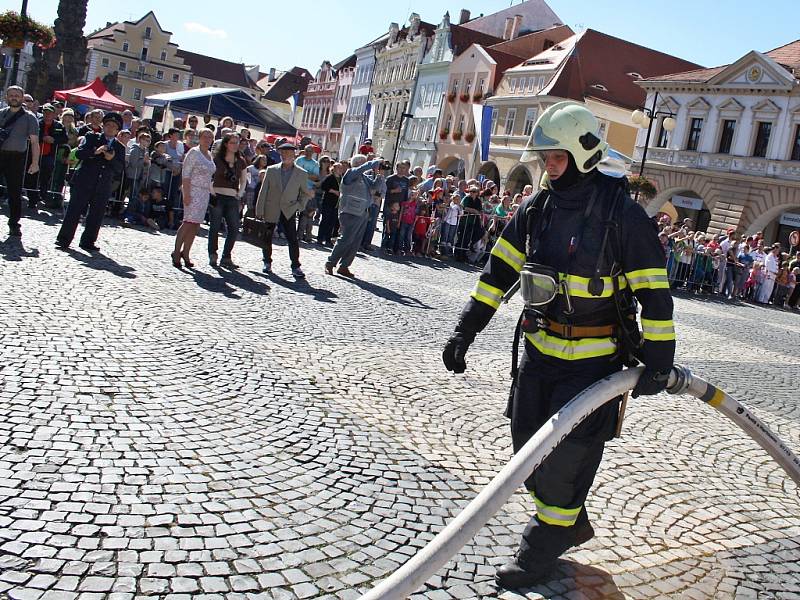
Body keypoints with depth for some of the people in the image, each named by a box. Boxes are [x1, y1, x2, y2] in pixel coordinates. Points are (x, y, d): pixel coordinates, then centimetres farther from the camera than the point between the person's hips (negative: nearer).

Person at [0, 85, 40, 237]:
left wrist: (35, 162, -10)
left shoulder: (29, 117, 2)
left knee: (15, 192, 3)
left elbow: (34, 141, -3)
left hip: (16, 157, -3)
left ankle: (14, 224, 12)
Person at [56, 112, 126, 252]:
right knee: (74, 211, -2)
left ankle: (88, 242, 15)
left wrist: (112, 159, -15)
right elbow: (79, 153, -6)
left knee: (96, 215, 4)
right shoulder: (91, 138, 7)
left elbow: (120, 169, 4)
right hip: (83, 182, -2)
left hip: (103, 187, 3)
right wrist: (95, 151, -20)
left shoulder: (119, 148, 13)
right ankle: (64, 239, 5)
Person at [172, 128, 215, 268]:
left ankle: (185, 253, 11)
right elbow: (185, 174, -12)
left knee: (196, 225, 5)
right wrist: (186, 193, -19)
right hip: (193, 190, -7)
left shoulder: (209, 155, 16)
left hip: (205, 193, 7)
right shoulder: (193, 153, -6)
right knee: (189, 222, -12)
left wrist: (210, 192, 13)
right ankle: (176, 252, -4)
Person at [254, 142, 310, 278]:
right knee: (266, 238, 7)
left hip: (288, 211, -1)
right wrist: (259, 210, -2)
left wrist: (299, 206, -3)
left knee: (293, 240, -9)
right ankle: (267, 262, 25)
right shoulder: (271, 170, 3)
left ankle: (295, 267, -1)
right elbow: (263, 191, 2)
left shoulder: (301, 174, 1)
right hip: (271, 211, 1)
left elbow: (305, 193, 11)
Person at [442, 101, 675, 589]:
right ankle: (573, 525, 34)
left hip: (594, 360, -6)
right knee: (528, 445, 12)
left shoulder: (624, 214, -14)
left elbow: (655, 295, -13)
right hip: (540, 351, 7)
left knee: (567, 457, 0)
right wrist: (466, 330, 2)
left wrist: (659, 361, -14)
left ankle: (543, 548, 20)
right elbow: (499, 271, 6)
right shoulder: (537, 208, 4)